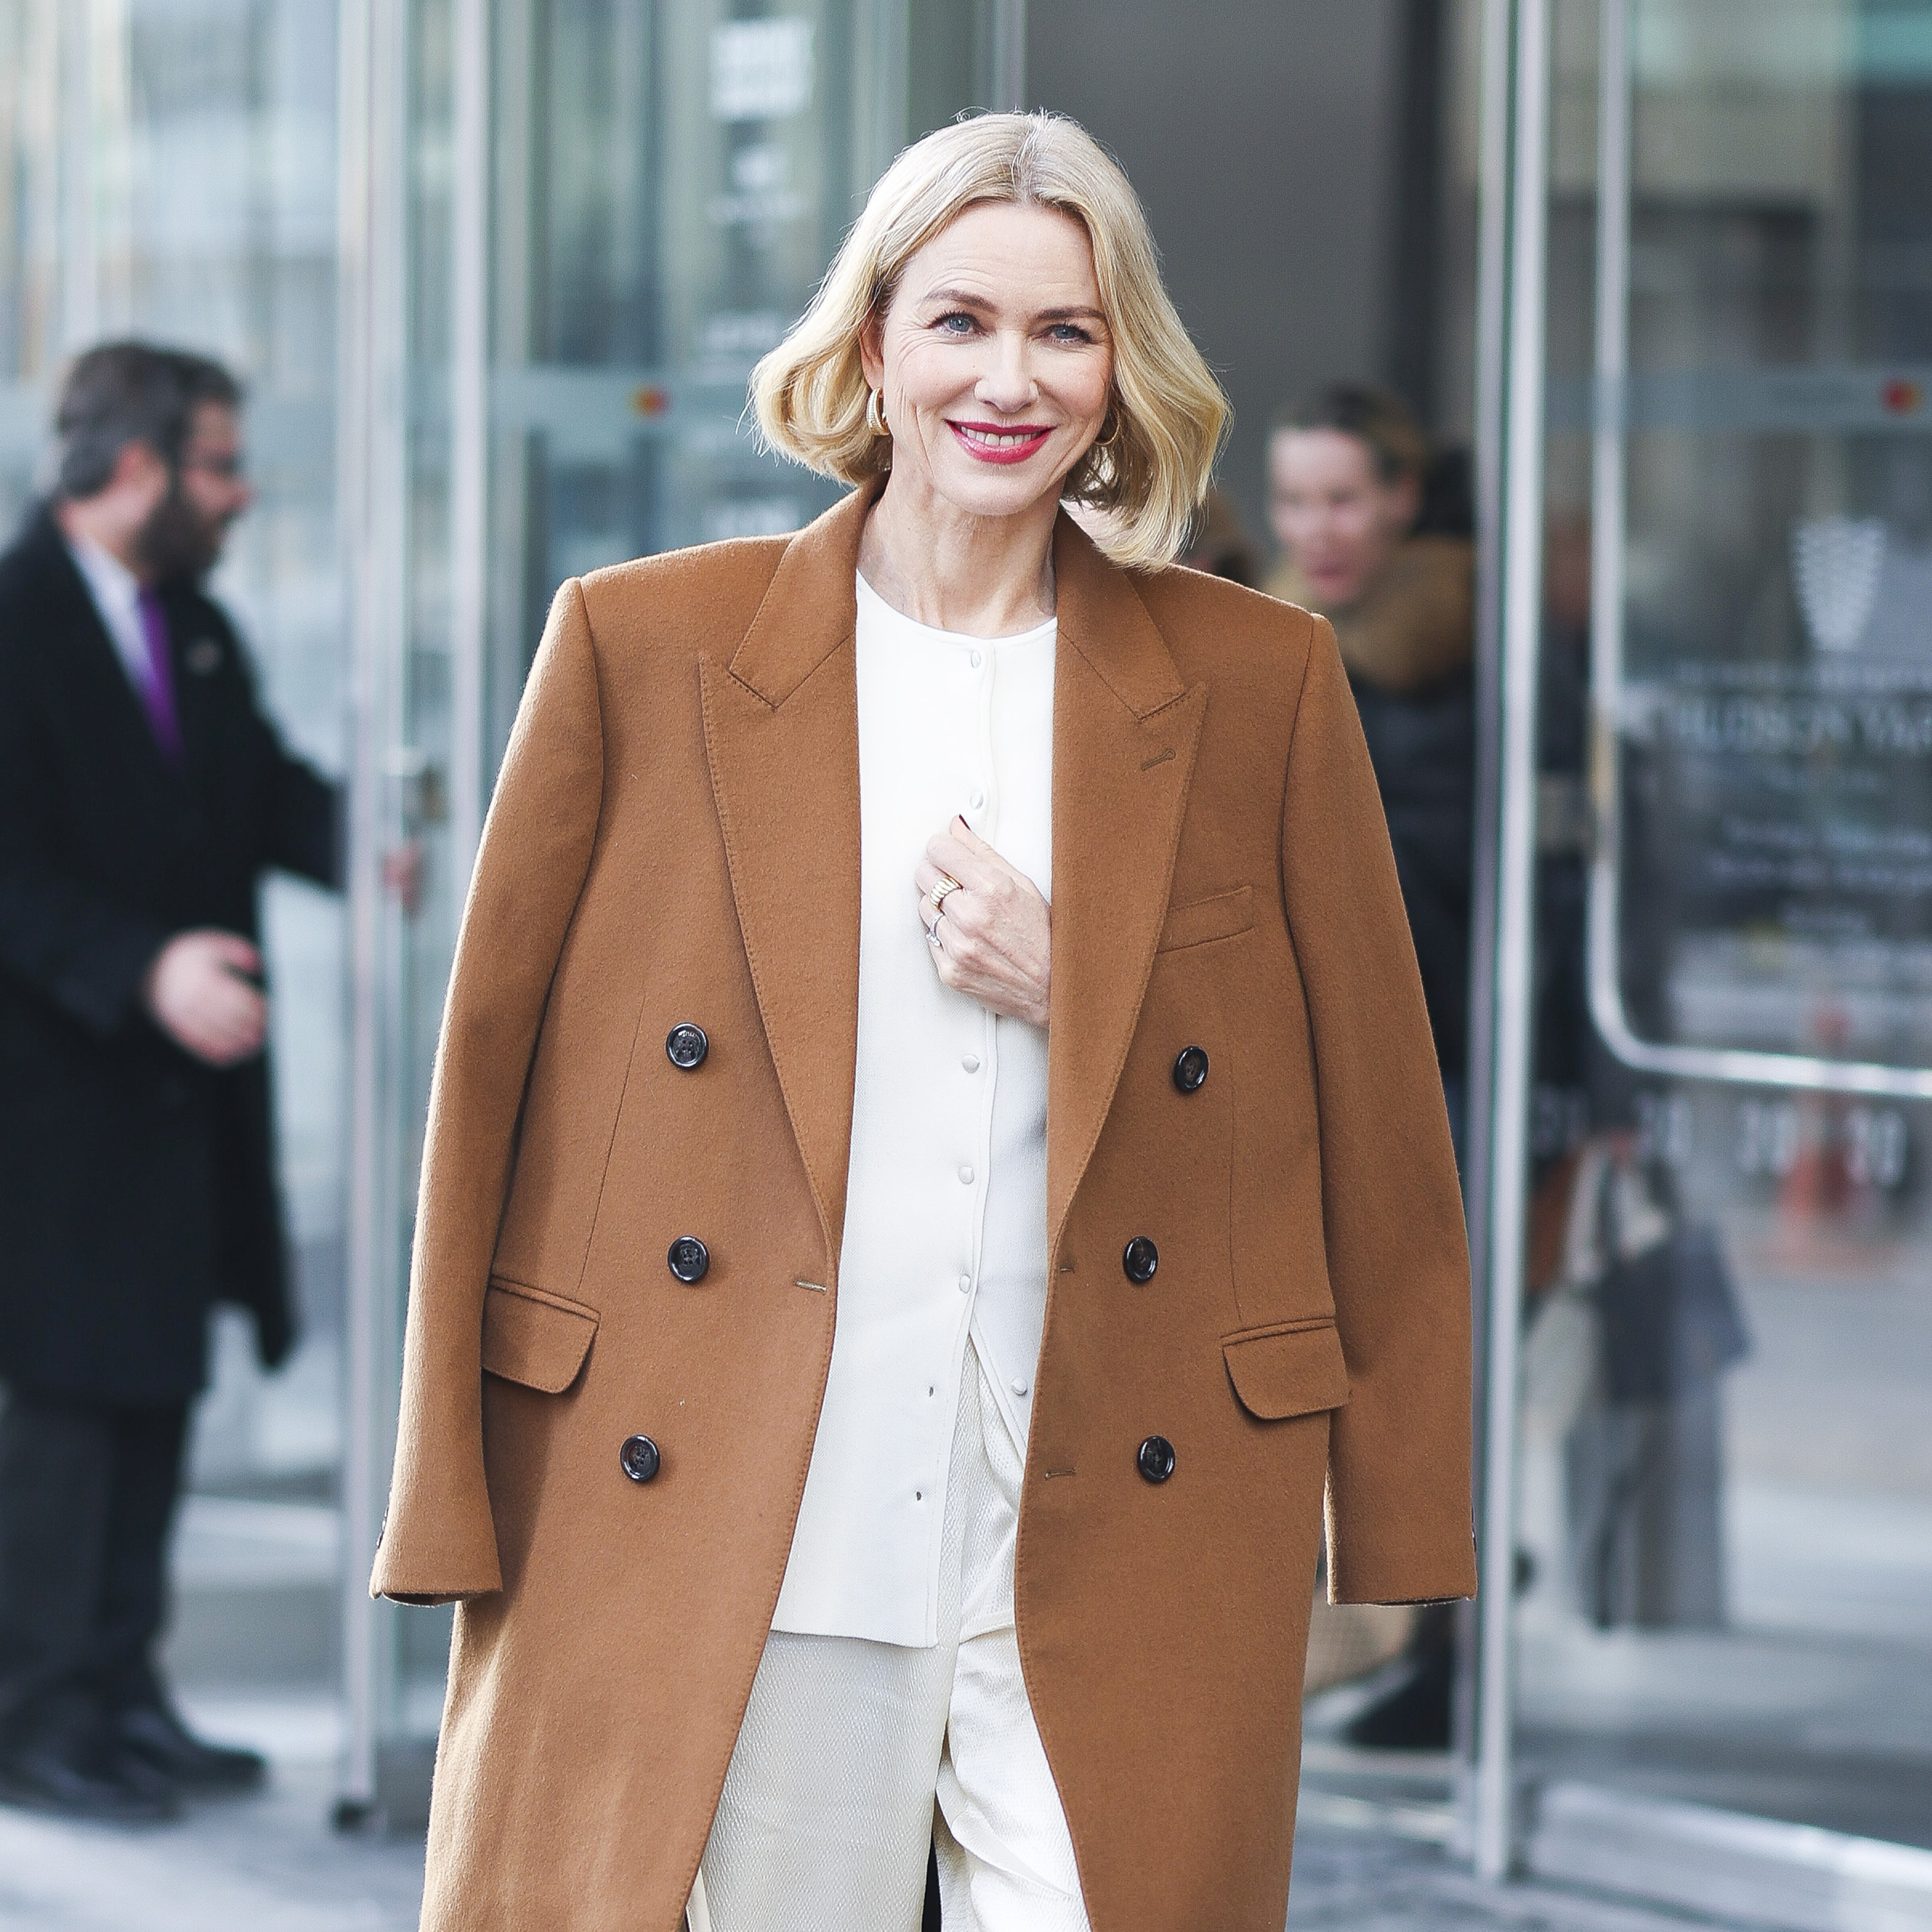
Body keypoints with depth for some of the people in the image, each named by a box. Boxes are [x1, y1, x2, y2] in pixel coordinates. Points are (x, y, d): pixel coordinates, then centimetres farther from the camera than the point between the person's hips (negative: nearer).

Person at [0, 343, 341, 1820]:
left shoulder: (197, 631, 13)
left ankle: (120, 1695, 22)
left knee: (158, 1391, 13)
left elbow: (268, 793, 9)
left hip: (182, 1093, 9)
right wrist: (143, 970, -29)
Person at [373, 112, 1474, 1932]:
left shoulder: (1258, 684, 8)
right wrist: (460, 1527, 3)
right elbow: (489, 1085, 6)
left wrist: (1079, 997, -6)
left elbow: (1376, 1128, 11)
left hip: (1114, 1559, 1)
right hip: (729, 1556, 0)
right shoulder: (644, 647, 5)